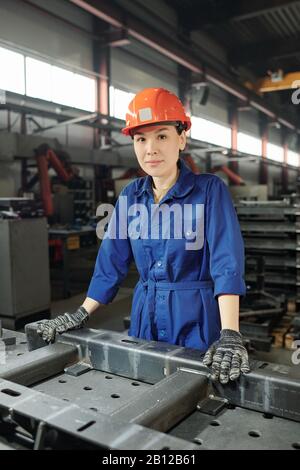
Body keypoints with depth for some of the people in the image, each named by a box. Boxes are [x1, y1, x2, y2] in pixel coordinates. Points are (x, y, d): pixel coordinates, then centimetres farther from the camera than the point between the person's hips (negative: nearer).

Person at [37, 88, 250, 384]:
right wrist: (80, 315, 3)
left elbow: (227, 262, -20)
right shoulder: (131, 195, 2)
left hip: (197, 317, -4)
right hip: (145, 315, 4)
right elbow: (111, 260, 5)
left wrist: (230, 335, -30)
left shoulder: (210, 189, -12)